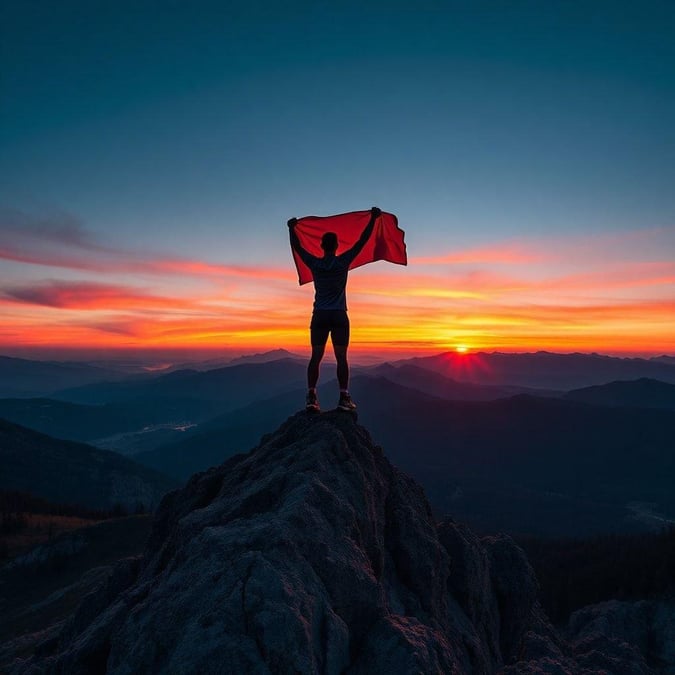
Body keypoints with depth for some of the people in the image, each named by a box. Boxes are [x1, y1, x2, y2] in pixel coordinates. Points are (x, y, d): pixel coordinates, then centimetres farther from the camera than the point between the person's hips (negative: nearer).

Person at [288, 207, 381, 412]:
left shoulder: (314, 264, 2)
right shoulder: (343, 262, -3)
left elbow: (297, 247, 16)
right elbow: (362, 240, 1)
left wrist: (292, 228, 30)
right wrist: (373, 219, 8)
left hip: (319, 316, 2)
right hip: (339, 316, -2)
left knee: (316, 357, 1)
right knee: (341, 357, 0)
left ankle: (311, 397, -5)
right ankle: (344, 397, -3)